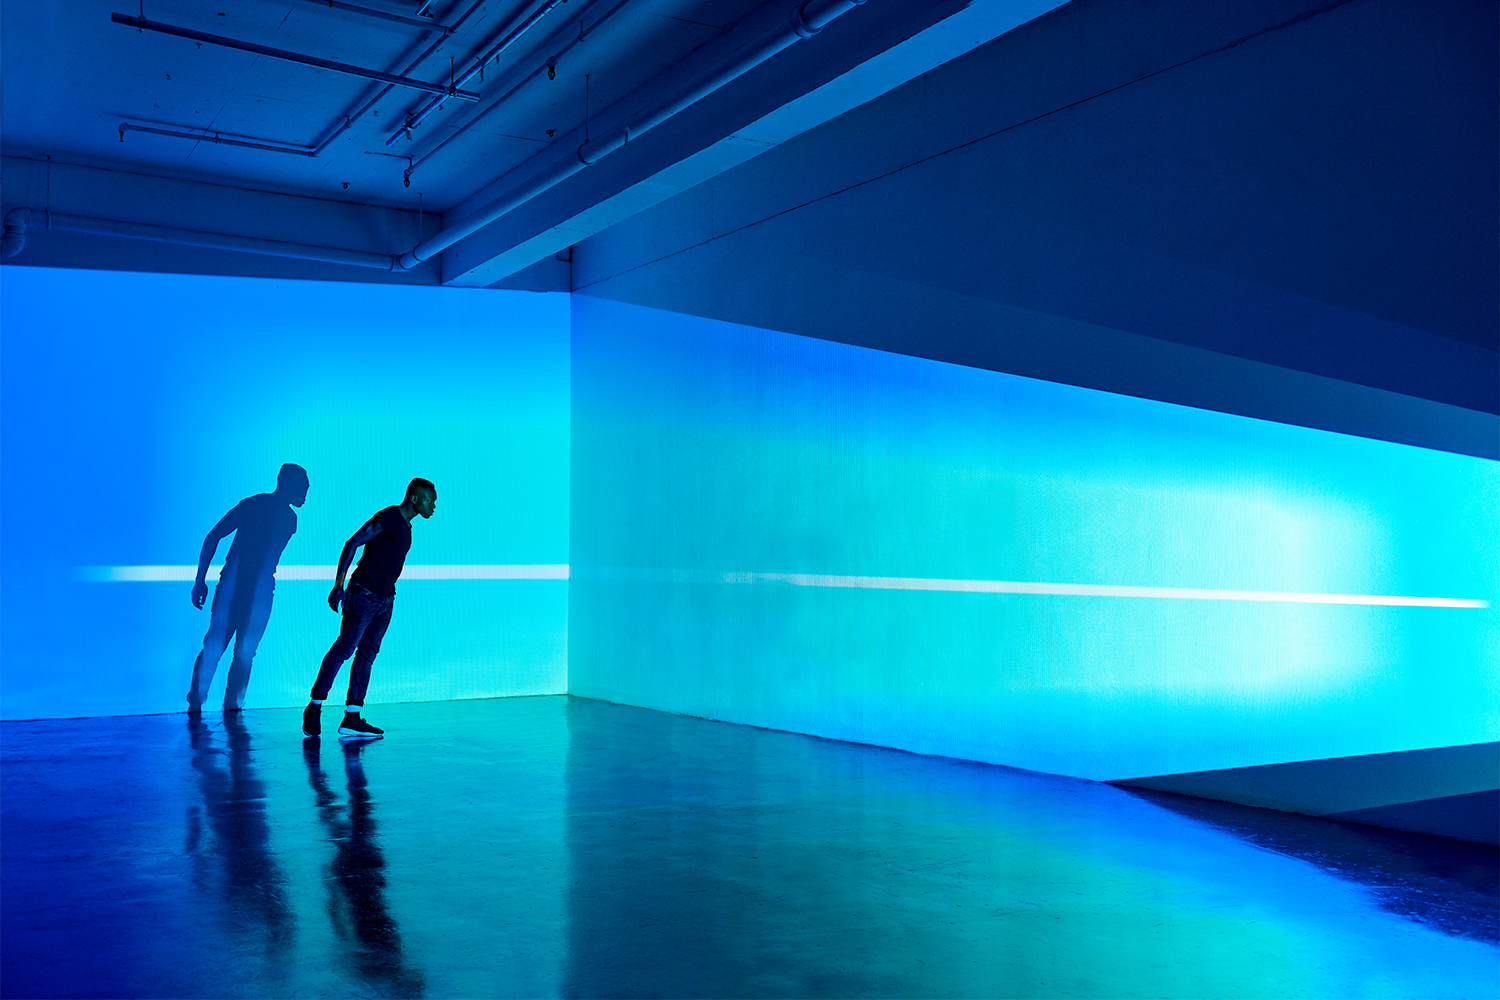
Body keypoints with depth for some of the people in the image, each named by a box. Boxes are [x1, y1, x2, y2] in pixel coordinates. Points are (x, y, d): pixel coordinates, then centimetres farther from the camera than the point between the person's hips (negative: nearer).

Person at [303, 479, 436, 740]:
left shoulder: (405, 526, 15)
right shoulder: (387, 518, -12)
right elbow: (351, 544, -16)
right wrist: (339, 586, -22)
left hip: (385, 599, 9)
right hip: (364, 595, -9)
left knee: (367, 655, 5)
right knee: (343, 649, -7)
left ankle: (352, 719, 5)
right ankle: (314, 708, 6)